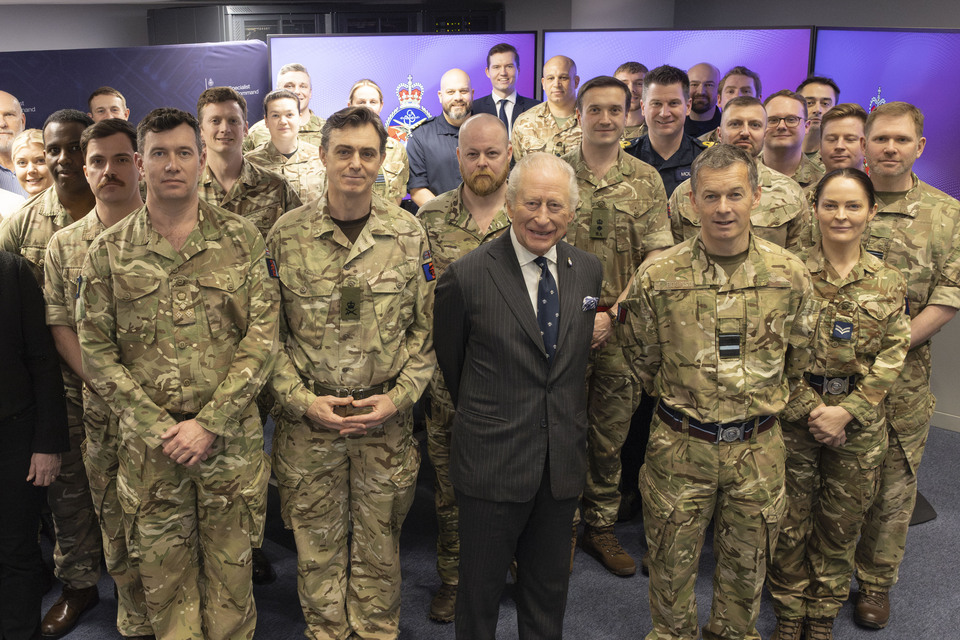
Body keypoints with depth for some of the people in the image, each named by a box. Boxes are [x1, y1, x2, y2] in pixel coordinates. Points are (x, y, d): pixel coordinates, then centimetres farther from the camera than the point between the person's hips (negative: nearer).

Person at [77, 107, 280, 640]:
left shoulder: (242, 240, -1)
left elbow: (262, 338, -5)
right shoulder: (109, 252, 1)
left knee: (230, 567, 11)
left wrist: (208, 424, -12)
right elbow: (96, 353, 0)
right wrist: (158, 429, -10)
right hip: (148, 447, 1)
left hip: (233, 440, 0)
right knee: (164, 574, 13)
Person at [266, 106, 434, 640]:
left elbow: (427, 329, 1)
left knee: (379, 547, 13)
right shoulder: (287, 235, -3)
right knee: (318, 547, 13)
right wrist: (301, 399, -11)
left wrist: (398, 397, -9)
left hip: (386, 419, 1)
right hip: (308, 419, 0)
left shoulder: (409, 235, -1)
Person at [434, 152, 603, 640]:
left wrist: (570, 425, 13)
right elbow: (450, 361, 1)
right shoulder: (467, 276, -13)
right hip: (492, 463, -3)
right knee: (480, 591, 14)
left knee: (549, 591, 20)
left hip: (563, 465, 4)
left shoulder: (589, 271, 1)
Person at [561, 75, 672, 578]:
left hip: (622, 327, 1)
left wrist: (613, 314, -11)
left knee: (611, 435, 12)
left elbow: (657, 258, -1)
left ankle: (602, 527, 28)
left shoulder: (646, 181, 4)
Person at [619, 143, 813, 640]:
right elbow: (641, 358, 3)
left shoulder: (789, 274, -6)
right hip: (680, 445, -1)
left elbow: (797, 357, 8)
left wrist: (759, 405, 11)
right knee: (672, 560, 14)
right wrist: (680, 399, 7)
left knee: (747, 561, 19)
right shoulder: (658, 276, -11)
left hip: (758, 448, 2)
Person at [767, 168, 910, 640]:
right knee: (791, 521, 8)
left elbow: (891, 358, -1)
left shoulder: (889, 283, 2)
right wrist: (810, 410, -12)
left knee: (841, 524, 12)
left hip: (859, 421, 2)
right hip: (794, 416, -2)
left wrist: (846, 411, -11)